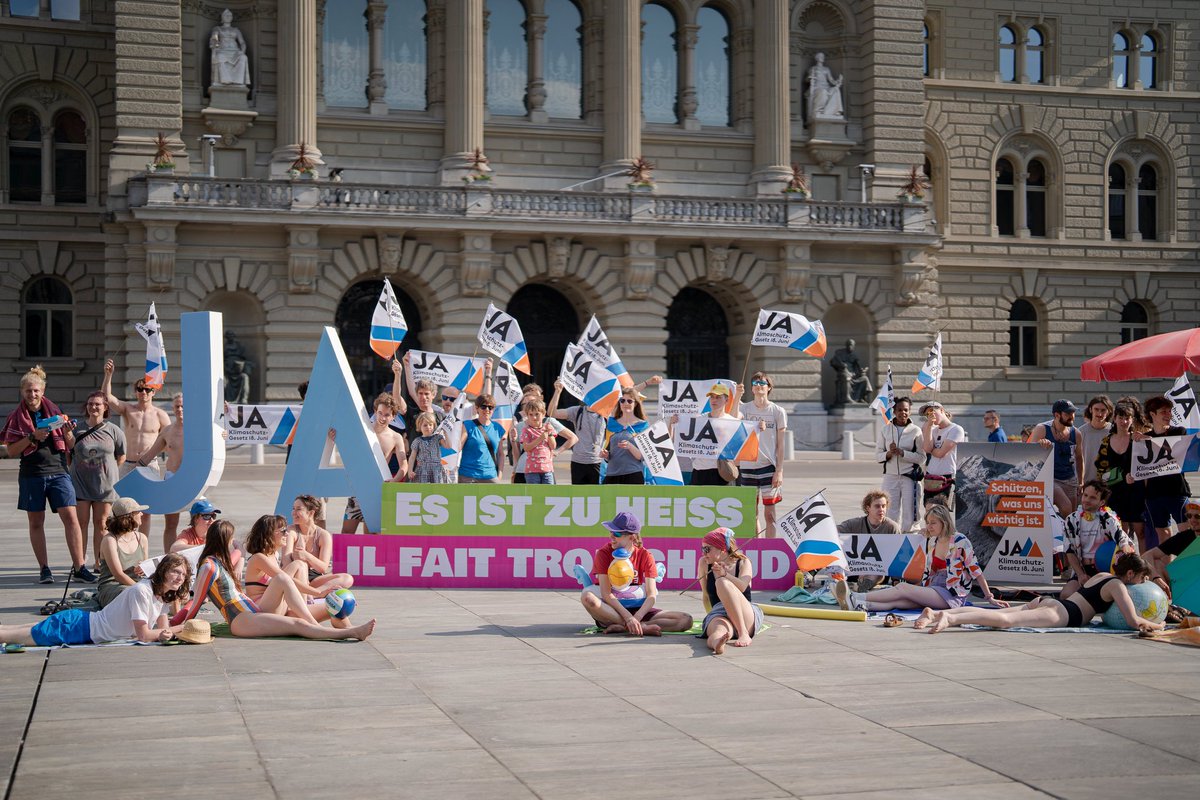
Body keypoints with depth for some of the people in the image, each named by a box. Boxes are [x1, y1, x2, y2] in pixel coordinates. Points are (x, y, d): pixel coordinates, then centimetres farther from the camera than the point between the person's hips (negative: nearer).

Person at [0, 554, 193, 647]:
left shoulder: (163, 594, 1)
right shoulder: (142, 591, -26)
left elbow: (163, 629, 4)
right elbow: (143, 635, -25)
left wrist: (167, 632, -21)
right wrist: (181, 628, -18)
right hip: (76, 627, -8)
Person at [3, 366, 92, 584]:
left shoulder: (54, 412, 8)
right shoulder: (17, 417, 4)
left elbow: (70, 446, 12)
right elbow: (11, 451, -1)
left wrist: (68, 432, -8)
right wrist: (32, 437, -13)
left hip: (58, 471, 0)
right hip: (31, 474, 0)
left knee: (70, 516, -10)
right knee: (36, 522, 5)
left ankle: (79, 567, -9)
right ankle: (44, 569, 13)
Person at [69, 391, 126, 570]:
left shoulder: (114, 431, 1)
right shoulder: (77, 429, 1)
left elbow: (121, 457, 9)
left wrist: (107, 470, 3)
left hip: (105, 483, 0)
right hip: (80, 482, 0)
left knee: (101, 524, 4)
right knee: (81, 522, -1)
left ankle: (99, 564, 9)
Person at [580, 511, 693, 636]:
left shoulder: (645, 556, -2)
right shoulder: (604, 553, -7)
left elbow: (651, 596, -10)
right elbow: (606, 594, -17)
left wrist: (635, 619, -28)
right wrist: (628, 618, -31)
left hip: (637, 610, 2)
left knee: (686, 620, -18)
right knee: (587, 597, -36)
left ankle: (621, 627, -28)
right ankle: (643, 628, -32)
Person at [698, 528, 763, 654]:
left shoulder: (743, 562, 5)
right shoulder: (704, 563, 11)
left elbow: (742, 587, -15)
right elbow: (706, 595, 15)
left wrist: (724, 574, -30)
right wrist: (711, 616, 8)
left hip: (747, 618, -1)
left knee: (722, 583, -28)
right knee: (720, 631, -39)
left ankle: (743, 633, -42)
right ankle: (717, 643, -79)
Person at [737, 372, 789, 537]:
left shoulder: (778, 411, 1)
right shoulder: (745, 408, 7)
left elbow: (781, 444, 0)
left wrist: (779, 471, -6)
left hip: (769, 466, -2)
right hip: (748, 466, 2)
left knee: (769, 513, -1)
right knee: (751, 514, 7)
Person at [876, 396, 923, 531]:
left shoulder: (916, 431, -1)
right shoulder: (885, 430, 6)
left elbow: (921, 458, -4)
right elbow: (878, 455, 8)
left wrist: (902, 453, -16)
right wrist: (889, 453, -13)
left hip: (910, 476, -2)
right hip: (890, 476, 2)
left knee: (909, 514, -2)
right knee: (891, 514, 1)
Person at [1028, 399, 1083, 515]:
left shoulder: (1075, 433, 3)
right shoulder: (1042, 429, -9)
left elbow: (1079, 458, 17)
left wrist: (1081, 483, 18)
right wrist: (1040, 444, -36)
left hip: (1070, 479, 5)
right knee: (1066, 508, -26)